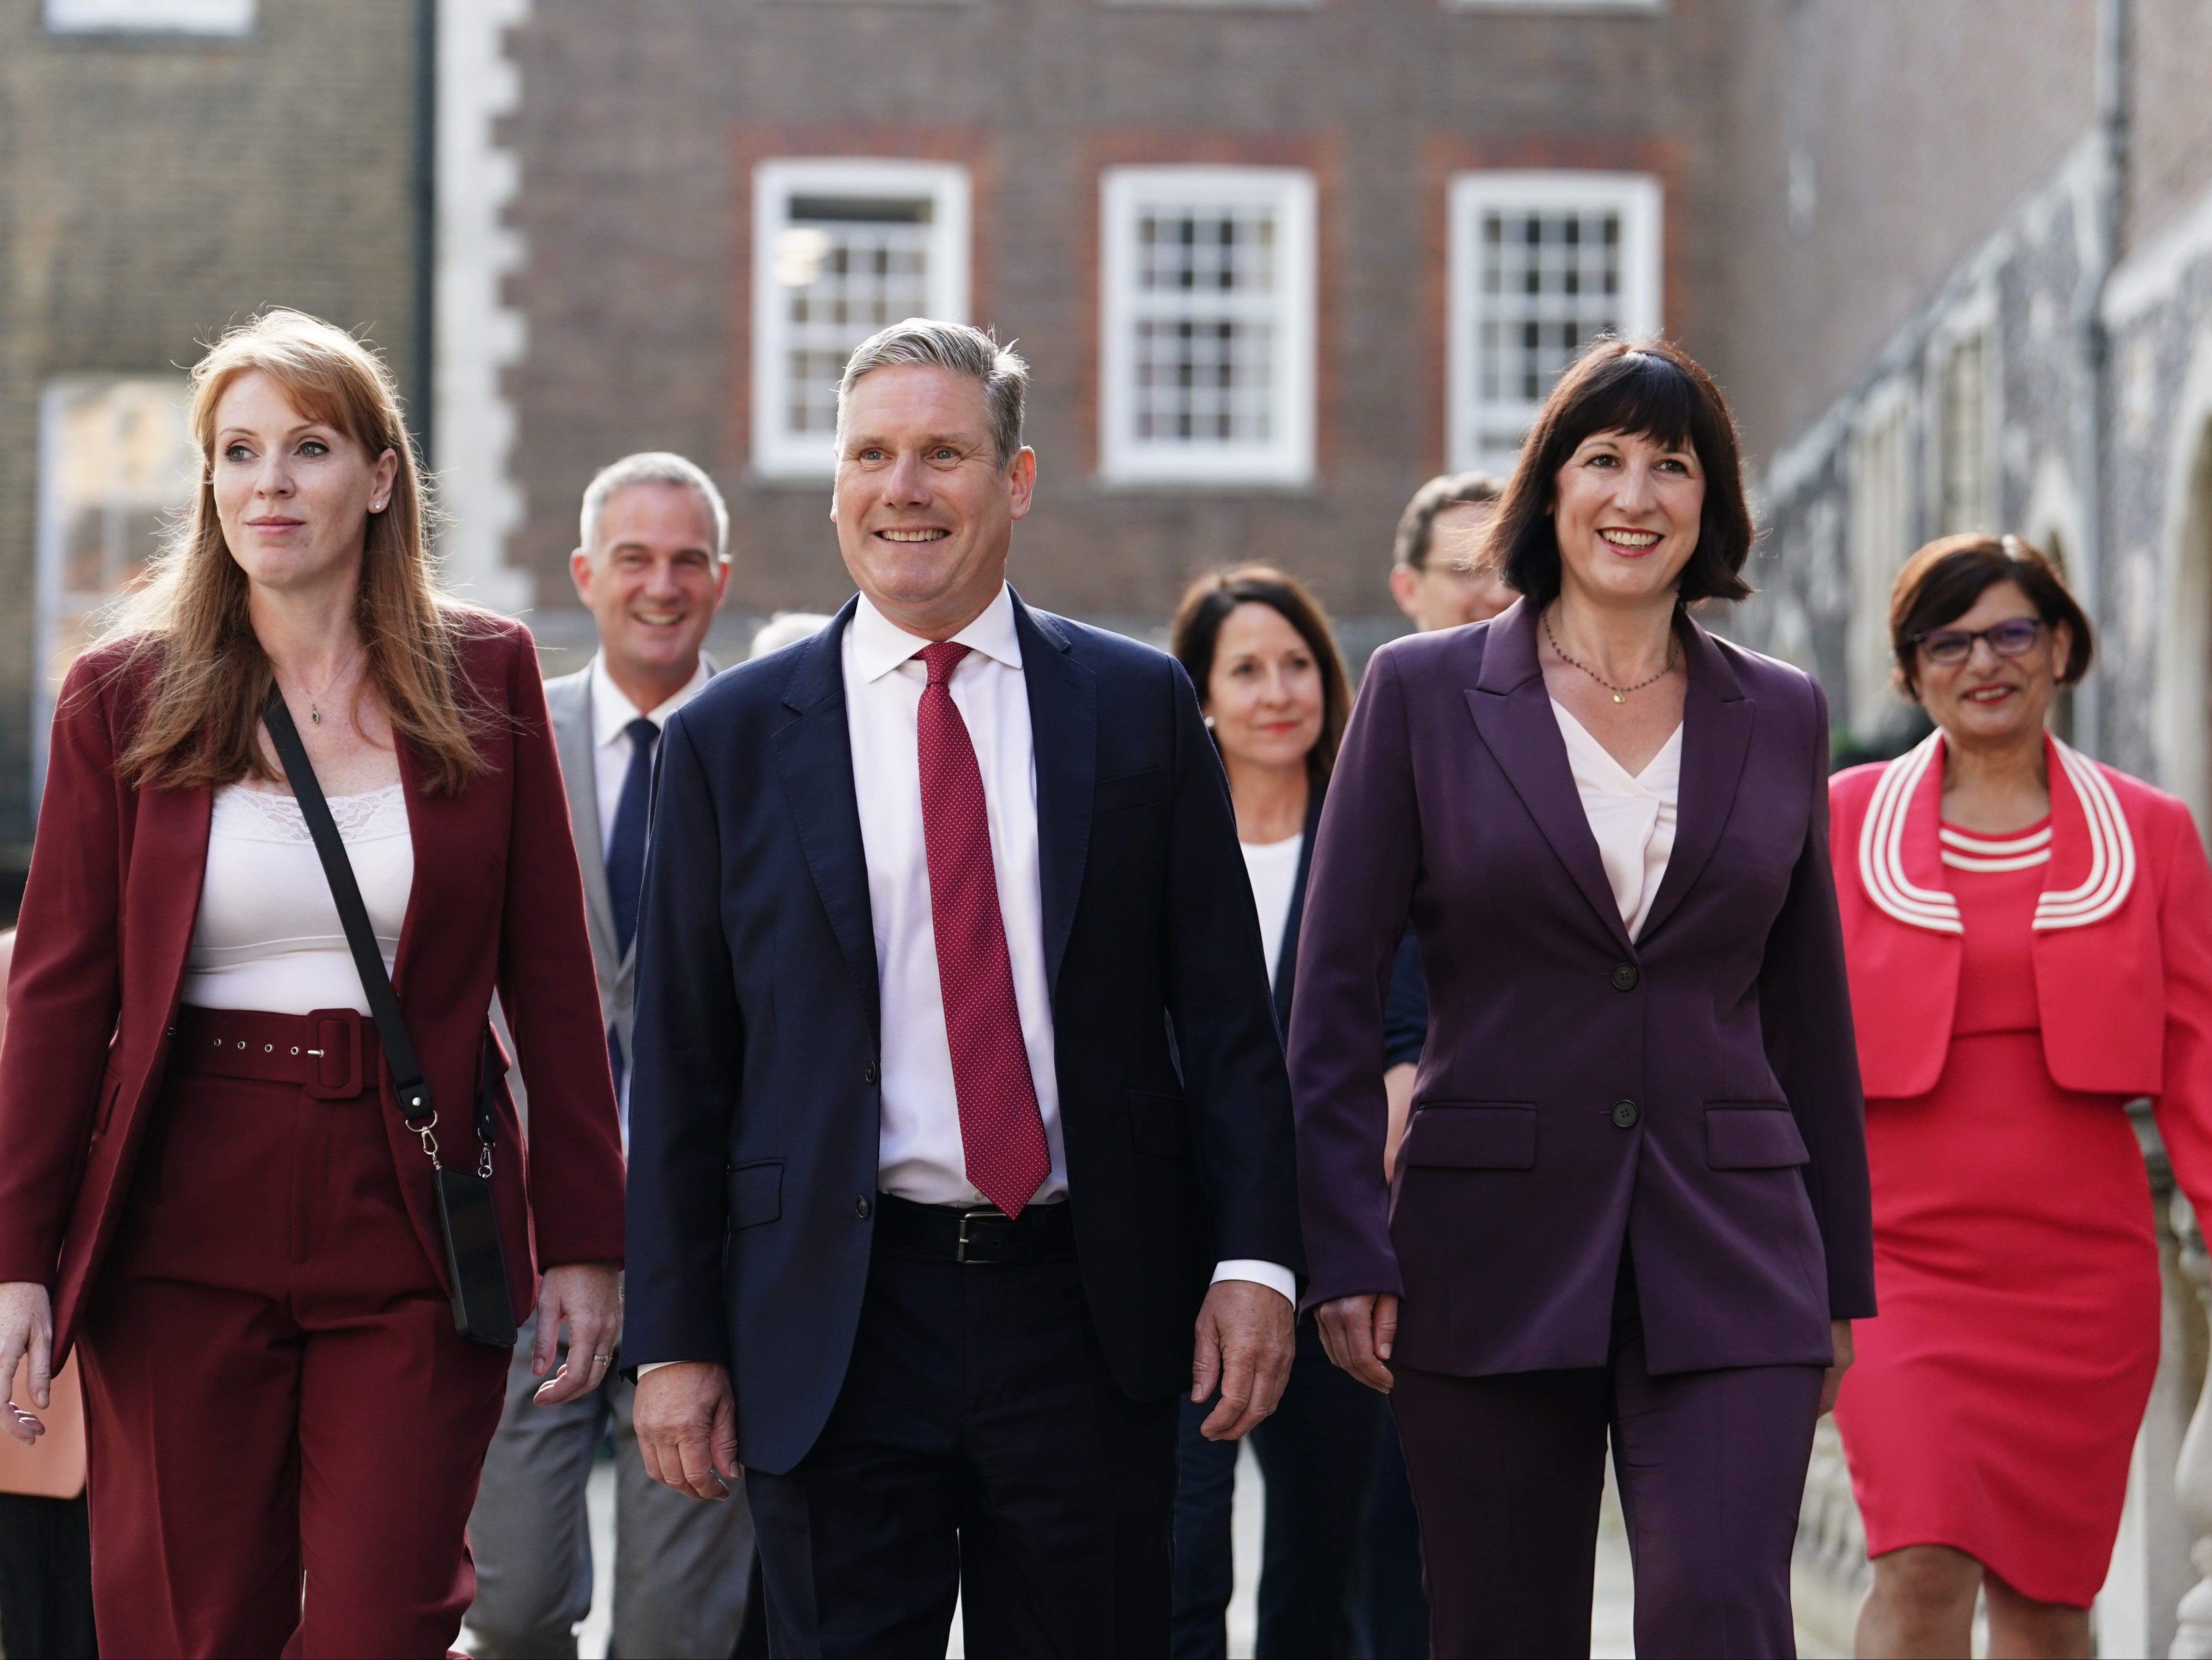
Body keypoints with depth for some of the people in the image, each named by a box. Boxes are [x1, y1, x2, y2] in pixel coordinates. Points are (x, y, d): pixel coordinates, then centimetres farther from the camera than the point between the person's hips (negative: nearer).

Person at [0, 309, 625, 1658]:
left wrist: (583, 1237, 2)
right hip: (185, 1230, 0)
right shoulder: (122, 699, 4)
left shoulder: (485, 681, 5)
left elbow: (550, 973, 6)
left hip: (415, 1223, 0)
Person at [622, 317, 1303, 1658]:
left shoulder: (1141, 707, 6)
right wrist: (678, 1342, 1)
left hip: (1090, 1310, 1)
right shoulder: (731, 742, 4)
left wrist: (1254, 1258, -4)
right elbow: (683, 1068, 5)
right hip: (841, 1329, -1)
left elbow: (1225, 1012, 5)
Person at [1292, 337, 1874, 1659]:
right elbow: (1338, 994, 1)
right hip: (1490, 1255, -1)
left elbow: (1811, 1015, 13)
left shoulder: (1782, 717, 9)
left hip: (1728, 1257, 1)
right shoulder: (1423, 693, 2)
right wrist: (1349, 1251, -7)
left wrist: (1840, 1277, 13)